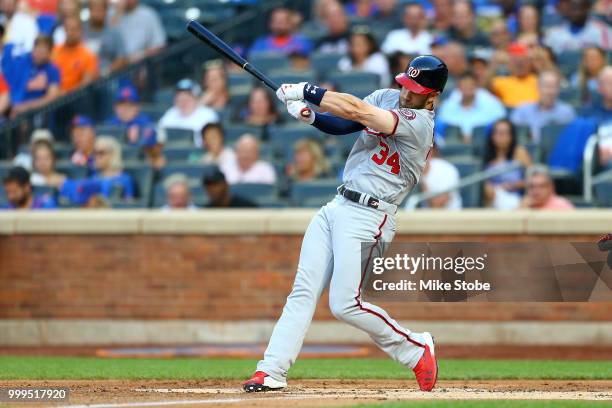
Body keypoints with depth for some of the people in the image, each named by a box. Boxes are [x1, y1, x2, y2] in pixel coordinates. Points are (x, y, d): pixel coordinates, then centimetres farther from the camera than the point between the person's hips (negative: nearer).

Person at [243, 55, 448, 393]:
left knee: (345, 305, -12)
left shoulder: (419, 124, -16)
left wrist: (305, 91, -17)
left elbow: (354, 110, -23)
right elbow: (341, 124, 7)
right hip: (337, 206, 8)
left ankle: (416, 350, 6)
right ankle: (272, 371, 0)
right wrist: (309, 115, -14)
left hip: (368, 217, -8)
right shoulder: (387, 98, 10)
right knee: (303, 291, 1)